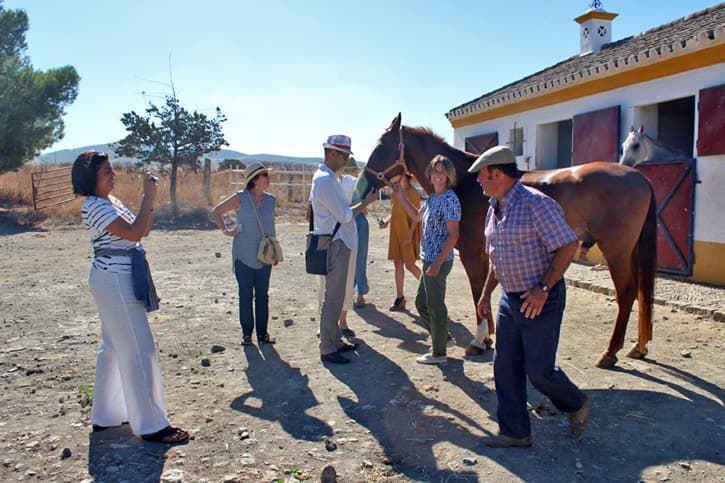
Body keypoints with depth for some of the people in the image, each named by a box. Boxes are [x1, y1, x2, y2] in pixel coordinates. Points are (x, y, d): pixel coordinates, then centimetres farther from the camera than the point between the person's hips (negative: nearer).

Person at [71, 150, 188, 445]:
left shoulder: (112, 201, 14)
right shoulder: (94, 206, -15)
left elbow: (144, 230, 13)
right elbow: (134, 233, -24)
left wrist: (149, 199, 1)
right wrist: (148, 197, -19)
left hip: (121, 279, 10)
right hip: (114, 280, -10)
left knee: (113, 348, 17)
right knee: (138, 351, -7)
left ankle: (105, 415, 30)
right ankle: (151, 425, 1)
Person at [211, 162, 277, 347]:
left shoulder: (271, 200, 5)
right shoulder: (240, 198, -6)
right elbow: (216, 211, 5)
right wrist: (225, 231, -3)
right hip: (244, 256, -3)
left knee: (262, 295, 8)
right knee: (245, 295, 3)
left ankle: (262, 333, 18)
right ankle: (246, 333, 15)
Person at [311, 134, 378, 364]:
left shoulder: (327, 177, 15)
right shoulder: (325, 180, -18)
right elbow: (345, 216, -19)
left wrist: (361, 203, 11)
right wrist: (367, 201, -10)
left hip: (338, 243, 11)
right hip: (335, 245, -11)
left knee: (335, 296, 17)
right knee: (333, 298, -4)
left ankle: (335, 341, 28)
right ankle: (327, 349, 5)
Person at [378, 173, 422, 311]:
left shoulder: (412, 192, -10)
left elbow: (416, 215, -13)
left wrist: (410, 234, -19)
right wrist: (386, 221, 2)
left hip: (408, 234, -7)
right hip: (396, 233, 7)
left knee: (409, 265, -5)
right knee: (398, 264, 7)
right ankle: (400, 298, 12)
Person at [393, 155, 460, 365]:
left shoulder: (450, 199, -16)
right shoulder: (432, 197, 11)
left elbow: (453, 235, -19)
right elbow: (417, 216, 29)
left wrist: (438, 263, -21)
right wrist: (401, 197, 20)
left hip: (439, 261, -9)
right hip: (429, 260, 9)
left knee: (435, 307, 3)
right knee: (421, 303, 20)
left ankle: (439, 353, 18)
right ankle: (443, 336, 36)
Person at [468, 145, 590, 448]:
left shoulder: (536, 203, -17)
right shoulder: (494, 210, 9)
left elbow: (568, 246, -19)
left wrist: (543, 288, -23)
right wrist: (485, 295, 15)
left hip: (540, 301, -8)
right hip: (510, 299, 8)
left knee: (539, 370, 0)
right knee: (505, 366, 9)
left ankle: (577, 405, 31)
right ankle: (515, 432, 23)